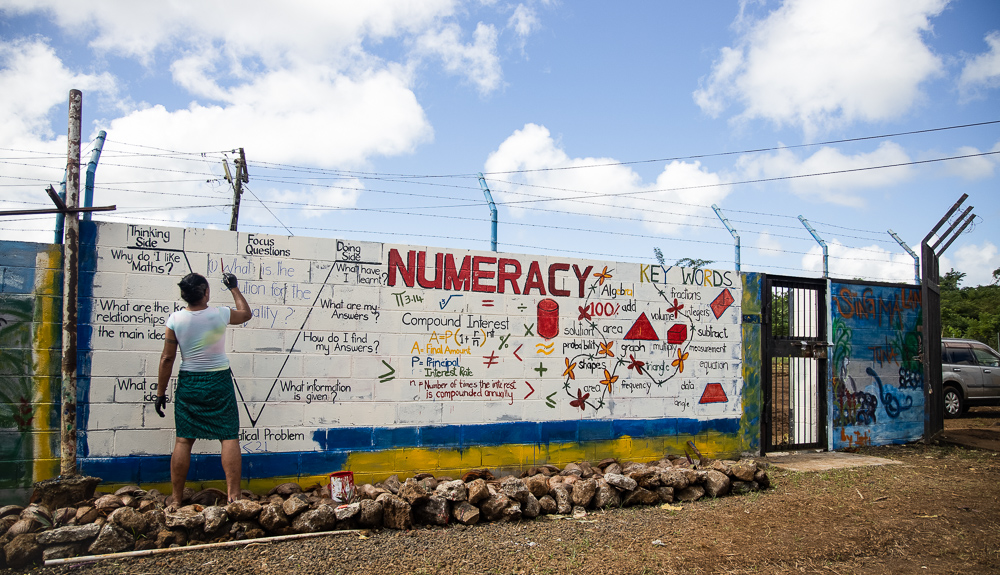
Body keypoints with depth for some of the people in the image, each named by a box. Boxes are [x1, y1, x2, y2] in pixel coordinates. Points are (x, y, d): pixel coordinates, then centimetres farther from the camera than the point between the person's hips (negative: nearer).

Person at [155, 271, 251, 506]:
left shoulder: (175, 320, -7)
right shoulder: (220, 315, -9)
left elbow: (167, 358, -4)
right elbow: (246, 314, 13)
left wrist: (160, 392, 6)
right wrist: (234, 288, 23)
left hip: (188, 382, 2)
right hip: (219, 381, -1)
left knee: (183, 440, 9)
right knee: (229, 438, 2)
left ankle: (177, 499, 15)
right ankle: (233, 496, 1)